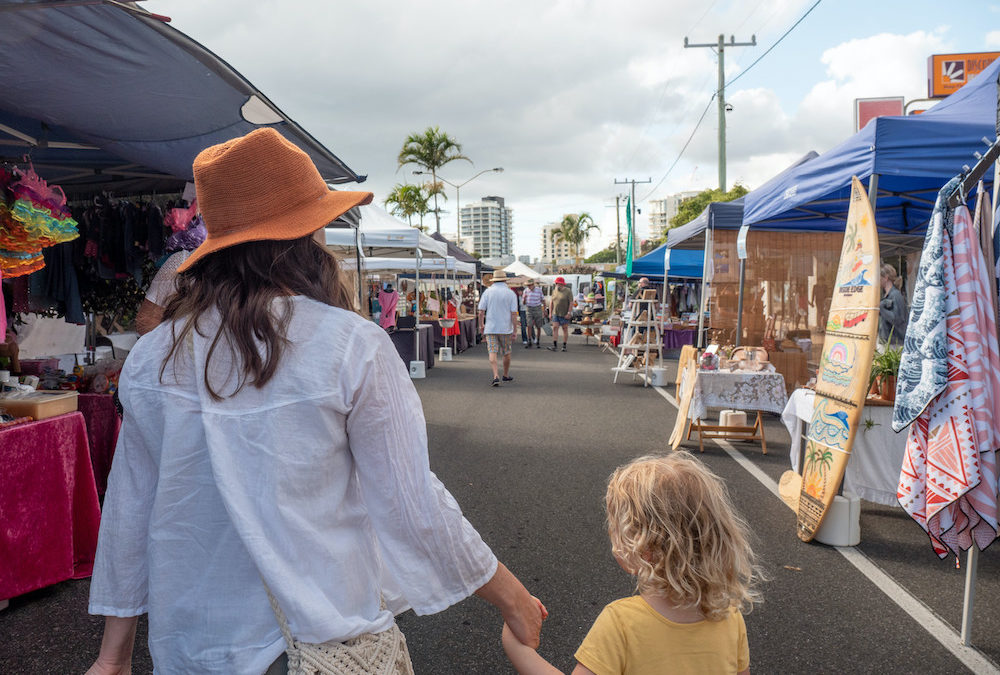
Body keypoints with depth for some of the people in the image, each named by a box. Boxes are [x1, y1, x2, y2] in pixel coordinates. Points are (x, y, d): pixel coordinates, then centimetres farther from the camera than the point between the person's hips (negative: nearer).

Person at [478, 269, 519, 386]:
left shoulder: (487, 292, 1)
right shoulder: (511, 293, -2)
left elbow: (481, 311, -2)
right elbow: (514, 314, -7)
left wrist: (481, 325, 12)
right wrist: (515, 331, -3)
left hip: (490, 328, 0)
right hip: (506, 328, 0)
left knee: (492, 352, -2)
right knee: (506, 352, 16)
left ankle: (496, 376, -18)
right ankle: (506, 375, 30)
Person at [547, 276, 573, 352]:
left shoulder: (568, 291, -8)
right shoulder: (554, 291, 8)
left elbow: (571, 303, -12)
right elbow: (551, 302, 12)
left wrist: (569, 313, -18)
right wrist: (550, 313, 7)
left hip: (565, 314, -4)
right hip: (556, 314, 4)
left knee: (565, 329, 4)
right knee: (555, 328, -7)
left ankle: (564, 346, 12)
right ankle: (554, 346, -11)